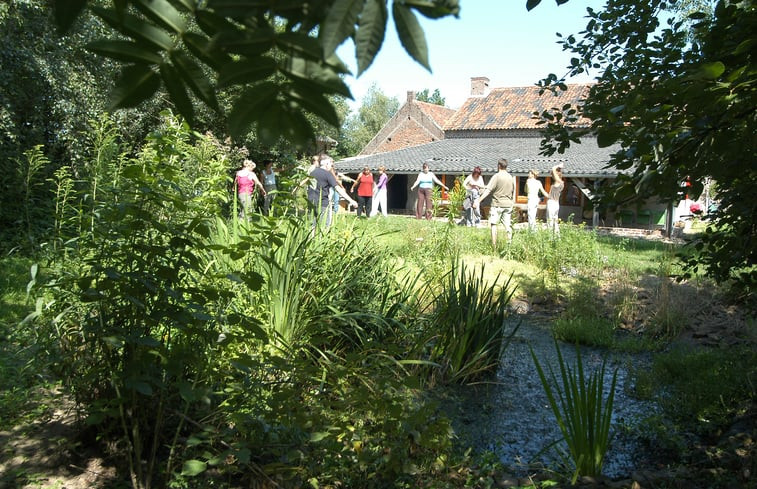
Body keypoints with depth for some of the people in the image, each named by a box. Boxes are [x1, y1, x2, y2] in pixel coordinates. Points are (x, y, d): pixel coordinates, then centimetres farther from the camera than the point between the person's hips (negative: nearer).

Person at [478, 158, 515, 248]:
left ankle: (494, 246, 0)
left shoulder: (497, 176, -10)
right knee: (508, 225, 8)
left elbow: (488, 190, -17)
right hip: (508, 204, 5)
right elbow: (513, 193, 16)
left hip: (497, 204, -5)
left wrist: (479, 200, -19)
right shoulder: (511, 177, 8)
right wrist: (512, 204, 27)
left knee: (494, 225, 2)